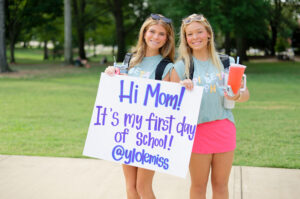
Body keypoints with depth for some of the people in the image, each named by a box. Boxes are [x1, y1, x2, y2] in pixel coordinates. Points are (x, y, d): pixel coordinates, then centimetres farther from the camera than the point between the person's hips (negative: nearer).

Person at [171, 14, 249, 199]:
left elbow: (245, 93, 7)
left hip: (224, 127, 2)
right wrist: (181, 88, -19)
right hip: (197, 129, -2)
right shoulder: (180, 67, 2)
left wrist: (236, 96, -15)